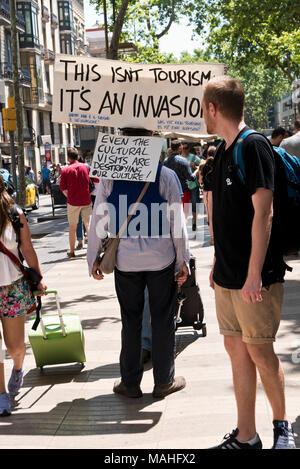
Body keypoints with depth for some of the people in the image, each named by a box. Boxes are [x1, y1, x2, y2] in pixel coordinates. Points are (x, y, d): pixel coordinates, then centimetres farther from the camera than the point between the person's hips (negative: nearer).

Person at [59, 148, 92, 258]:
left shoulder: (65, 170, -6)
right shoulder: (85, 167, 2)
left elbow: (63, 188, -4)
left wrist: (69, 197, 11)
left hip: (73, 202, -2)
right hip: (86, 201, 2)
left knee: (72, 227, 8)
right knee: (88, 225, 4)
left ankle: (71, 251, 15)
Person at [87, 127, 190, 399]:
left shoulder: (110, 176, -2)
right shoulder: (165, 175, -5)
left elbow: (99, 219, -1)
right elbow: (177, 222, -4)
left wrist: (94, 257, 9)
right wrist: (183, 259, 3)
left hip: (125, 260, 1)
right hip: (162, 259, -1)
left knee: (130, 321, 11)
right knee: (163, 320, 10)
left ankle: (130, 383, 20)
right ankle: (164, 381, 20)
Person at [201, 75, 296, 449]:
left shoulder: (254, 146, -13)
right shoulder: (222, 152, 12)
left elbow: (262, 214, -18)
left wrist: (254, 274, -20)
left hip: (254, 277, -8)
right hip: (227, 276, 8)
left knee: (260, 353, 2)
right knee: (236, 349, 11)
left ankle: (281, 424, 25)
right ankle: (245, 437, 22)